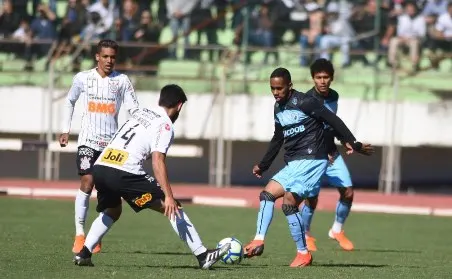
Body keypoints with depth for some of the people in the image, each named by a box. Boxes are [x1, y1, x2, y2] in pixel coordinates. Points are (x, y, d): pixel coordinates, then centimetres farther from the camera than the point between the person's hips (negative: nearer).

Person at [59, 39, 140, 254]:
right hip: (88, 140, -1)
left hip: (112, 142, 1)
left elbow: (134, 110, -1)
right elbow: (70, 102, 19)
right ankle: (79, 234, -9)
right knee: (87, 183, -14)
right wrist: (66, 130, 15)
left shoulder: (122, 81, 1)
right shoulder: (83, 78, 3)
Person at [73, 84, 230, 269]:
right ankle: (203, 256, -3)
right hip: (123, 173, -7)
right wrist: (168, 196, -16)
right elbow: (157, 161, -11)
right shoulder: (165, 125, 1)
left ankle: (83, 254, 16)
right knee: (173, 208, 0)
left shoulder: (139, 112, 24)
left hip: (99, 166, 7)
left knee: (111, 212, 32)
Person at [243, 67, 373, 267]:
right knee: (267, 194, 0)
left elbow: (333, 121, -12)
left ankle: (303, 254, -11)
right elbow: (278, 138, 27)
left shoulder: (304, 102, -12)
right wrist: (263, 165, 32)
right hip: (292, 164, 9)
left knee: (289, 203, -16)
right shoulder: (278, 107, 14)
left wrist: (354, 144, -16)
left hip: (312, 160, -9)